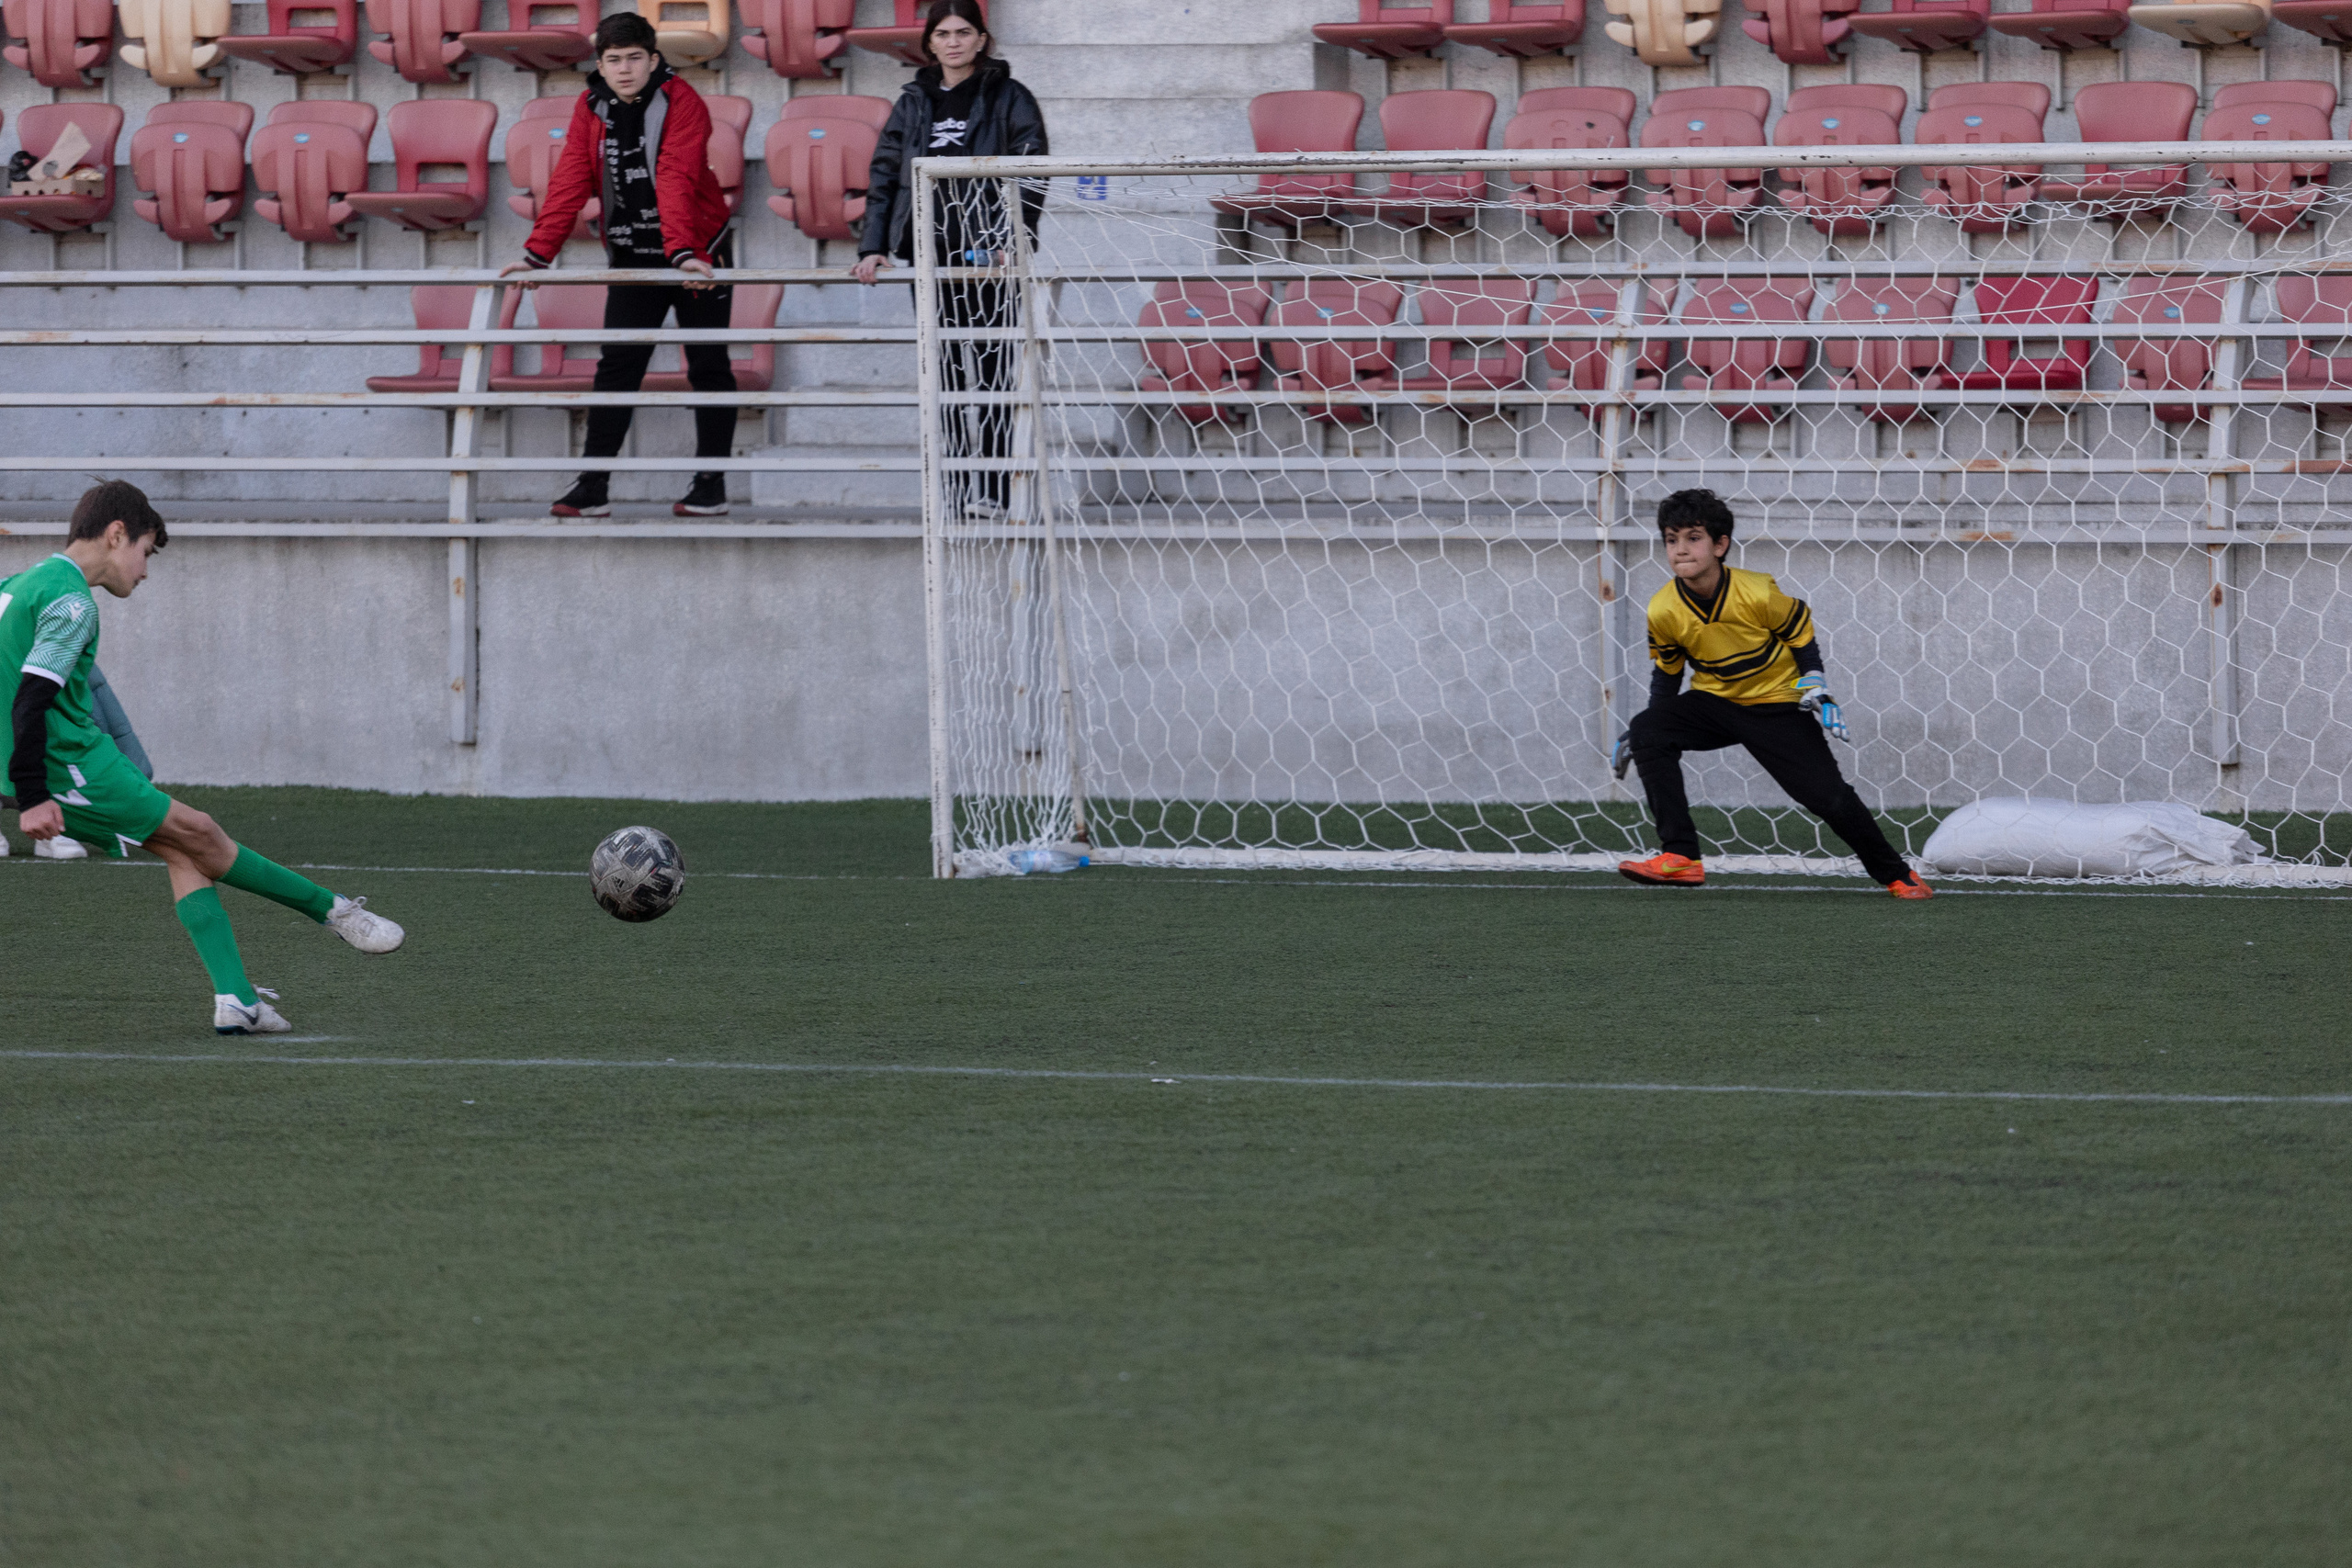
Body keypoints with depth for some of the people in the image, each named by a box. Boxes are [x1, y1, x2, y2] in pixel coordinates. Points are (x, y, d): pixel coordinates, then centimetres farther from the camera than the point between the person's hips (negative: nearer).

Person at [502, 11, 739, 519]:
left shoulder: (680, 102, -17)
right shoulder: (591, 108, -2)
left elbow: (677, 179, -30)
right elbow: (570, 181, -8)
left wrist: (683, 250, -40)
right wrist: (538, 253, -18)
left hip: (697, 255, -4)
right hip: (632, 259, 4)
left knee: (708, 368, 3)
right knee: (616, 367, -4)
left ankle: (712, 486, 12)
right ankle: (594, 487, -5)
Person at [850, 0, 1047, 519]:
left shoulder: (1009, 100, 3)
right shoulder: (914, 104, 15)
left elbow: (1031, 176, -3)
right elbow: (883, 177, 14)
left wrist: (1013, 242, -14)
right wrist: (873, 247, 3)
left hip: (988, 256, -4)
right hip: (931, 256, 4)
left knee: (990, 370, -9)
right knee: (946, 373, 4)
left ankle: (992, 492, -10)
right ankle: (957, 490, 6)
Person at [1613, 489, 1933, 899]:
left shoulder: (1759, 594, -22)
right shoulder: (1663, 612, -14)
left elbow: (1802, 635, -4)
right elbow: (1666, 673, 4)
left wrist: (1816, 687, -15)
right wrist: (1636, 736, 0)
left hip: (1778, 706, -3)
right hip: (1714, 702, 3)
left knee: (1826, 795, -10)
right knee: (1647, 730, -24)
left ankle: (1897, 875, 16)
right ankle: (1679, 857, -23)